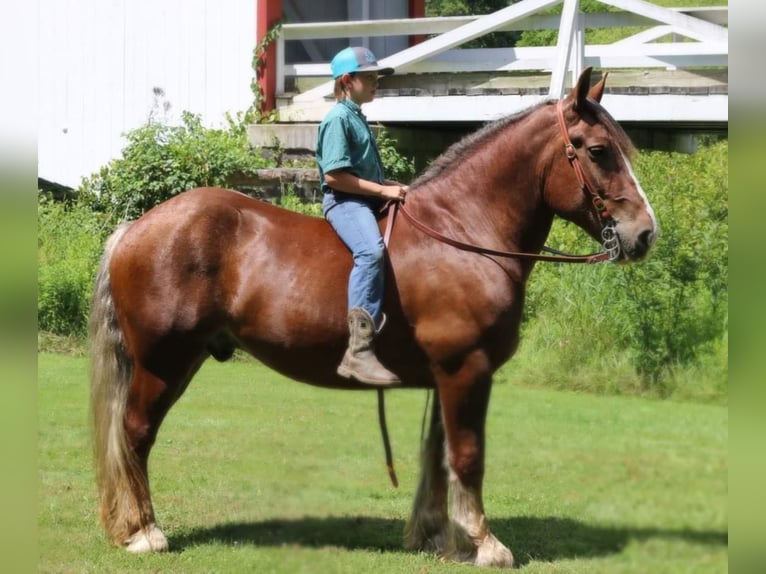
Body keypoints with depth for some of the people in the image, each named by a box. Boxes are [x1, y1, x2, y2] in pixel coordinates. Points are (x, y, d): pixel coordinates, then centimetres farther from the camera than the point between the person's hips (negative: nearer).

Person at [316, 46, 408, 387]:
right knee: (371, 250, -36)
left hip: (367, 202, 11)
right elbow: (334, 175, -17)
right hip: (344, 201, -11)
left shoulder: (358, 118, 22)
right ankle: (359, 349, -46)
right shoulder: (338, 119, -7)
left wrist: (392, 187, 12)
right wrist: (383, 191, -14)